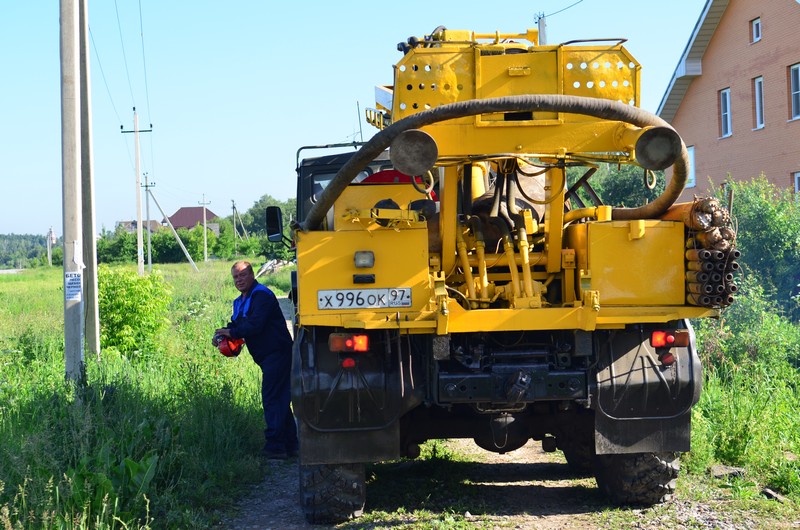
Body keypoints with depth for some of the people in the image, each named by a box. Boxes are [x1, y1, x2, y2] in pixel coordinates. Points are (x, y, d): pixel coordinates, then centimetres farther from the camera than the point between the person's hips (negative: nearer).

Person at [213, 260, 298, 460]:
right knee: (279, 400, 13)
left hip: (277, 353, -10)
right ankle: (290, 445, 20)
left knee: (272, 400, -11)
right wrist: (223, 334, -3)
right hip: (267, 357, 10)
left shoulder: (262, 295, -13)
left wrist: (232, 333, -18)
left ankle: (275, 447, -10)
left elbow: (255, 324, -24)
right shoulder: (240, 302, 18)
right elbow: (236, 325, 18)